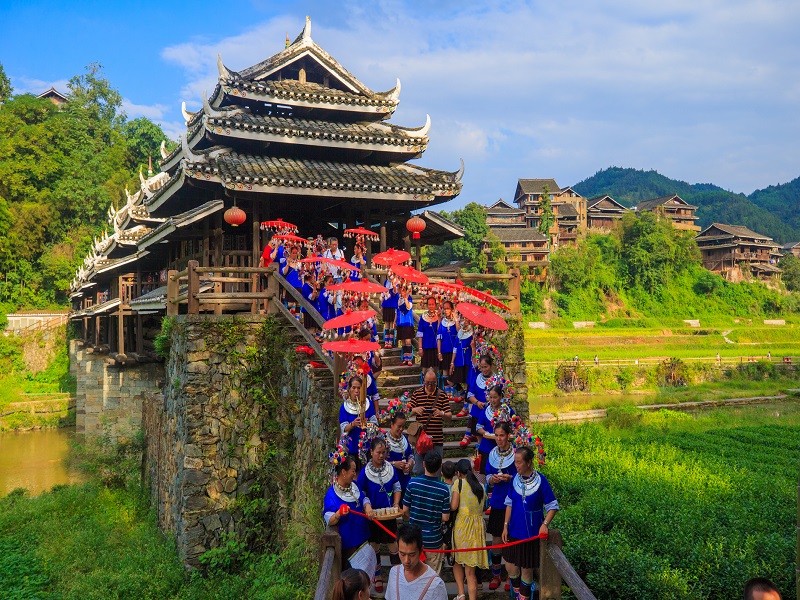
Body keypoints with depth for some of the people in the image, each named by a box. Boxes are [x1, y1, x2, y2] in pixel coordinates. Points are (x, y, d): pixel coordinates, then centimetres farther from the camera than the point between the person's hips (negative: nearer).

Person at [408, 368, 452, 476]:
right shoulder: (417, 394, 7)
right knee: (418, 471, 2)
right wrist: (414, 410, -17)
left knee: (436, 470, 5)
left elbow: (450, 416, 2)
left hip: (437, 440, 0)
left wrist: (442, 413, -21)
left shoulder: (442, 395, 5)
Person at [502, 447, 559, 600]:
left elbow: (552, 506, -10)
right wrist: (505, 526, 3)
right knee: (510, 566, 10)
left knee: (527, 568, 9)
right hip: (514, 531, 4)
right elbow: (509, 504, 7)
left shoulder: (540, 480, -16)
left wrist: (545, 524, -24)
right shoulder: (515, 479, -3)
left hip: (532, 533, -4)